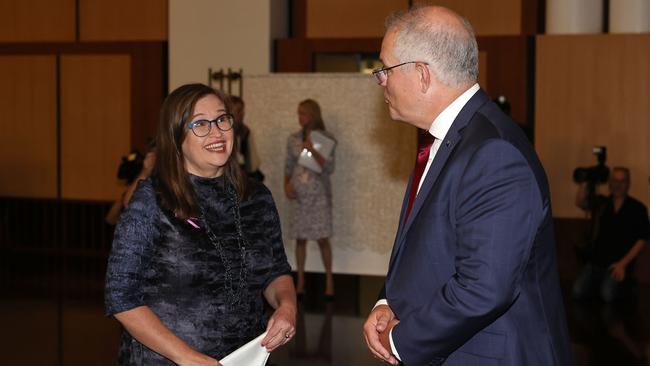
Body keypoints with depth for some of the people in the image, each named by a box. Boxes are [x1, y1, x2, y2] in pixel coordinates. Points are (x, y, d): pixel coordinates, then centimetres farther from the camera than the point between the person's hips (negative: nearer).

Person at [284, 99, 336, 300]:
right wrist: (287, 185, -5)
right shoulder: (293, 139, 6)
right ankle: (300, 281, 14)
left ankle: (329, 281, 7)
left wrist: (312, 150, -22)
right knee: (300, 238, 5)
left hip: (319, 195, -3)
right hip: (299, 195, 3)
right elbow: (289, 166, 11)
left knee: (323, 238, -3)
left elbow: (329, 168, -11)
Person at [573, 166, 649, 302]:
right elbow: (580, 202, -9)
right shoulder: (600, 203, 10)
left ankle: (627, 283, 7)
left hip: (619, 264, -3)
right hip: (596, 261, 3)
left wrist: (623, 263, -11)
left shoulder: (637, 208, 2)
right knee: (578, 292, -17)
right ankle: (600, 283, 12)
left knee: (609, 295, -25)